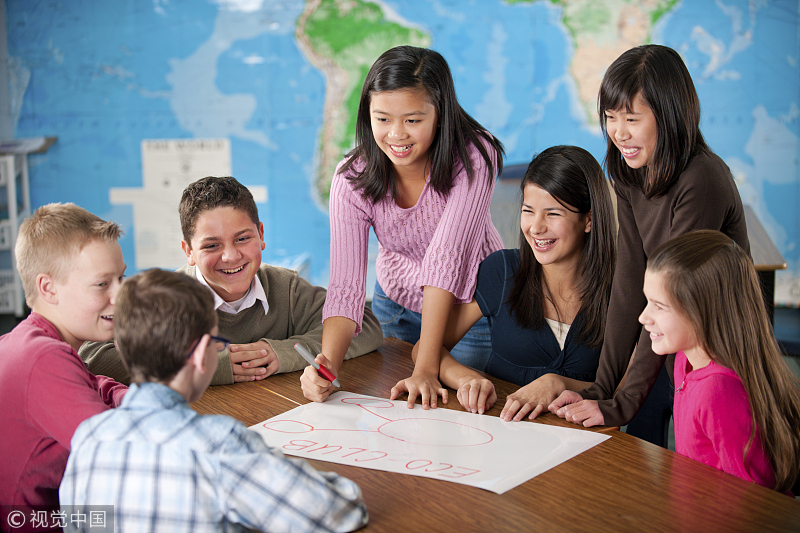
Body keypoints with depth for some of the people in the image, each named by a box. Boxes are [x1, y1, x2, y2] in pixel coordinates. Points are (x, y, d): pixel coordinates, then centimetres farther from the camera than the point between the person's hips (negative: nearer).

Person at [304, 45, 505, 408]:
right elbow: (346, 284, -29)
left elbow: (446, 257, -36)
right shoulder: (352, 177, -24)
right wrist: (327, 365, -47)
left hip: (472, 303, -2)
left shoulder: (474, 157, -31)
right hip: (397, 304, 2)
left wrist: (427, 368, -40)